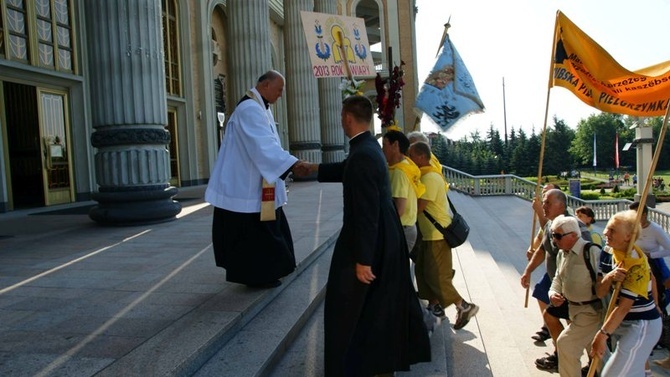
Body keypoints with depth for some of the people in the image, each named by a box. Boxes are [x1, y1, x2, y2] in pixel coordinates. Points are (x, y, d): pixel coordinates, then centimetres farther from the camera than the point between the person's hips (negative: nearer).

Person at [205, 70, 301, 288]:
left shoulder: (260, 108, 14)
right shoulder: (250, 109, -21)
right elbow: (264, 145, -33)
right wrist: (294, 164, -40)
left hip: (254, 184, 11)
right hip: (246, 186, -11)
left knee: (265, 229, 17)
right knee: (253, 232, -1)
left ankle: (264, 271, 29)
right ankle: (256, 276, 11)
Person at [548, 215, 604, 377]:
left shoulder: (591, 252, -24)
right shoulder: (562, 254, 4)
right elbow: (558, 278, 13)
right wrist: (553, 293, -5)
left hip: (591, 310, -8)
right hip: (573, 308, 9)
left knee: (565, 343, -11)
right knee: (592, 344, 25)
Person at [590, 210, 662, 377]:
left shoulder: (636, 263, -24)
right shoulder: (609, 254, -1)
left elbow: (624, 306, -26)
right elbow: (600, 292, -3)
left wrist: (603, 334, -26)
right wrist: (609, 277, -23)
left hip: (641, 327, -8)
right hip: (622, 324, 8)